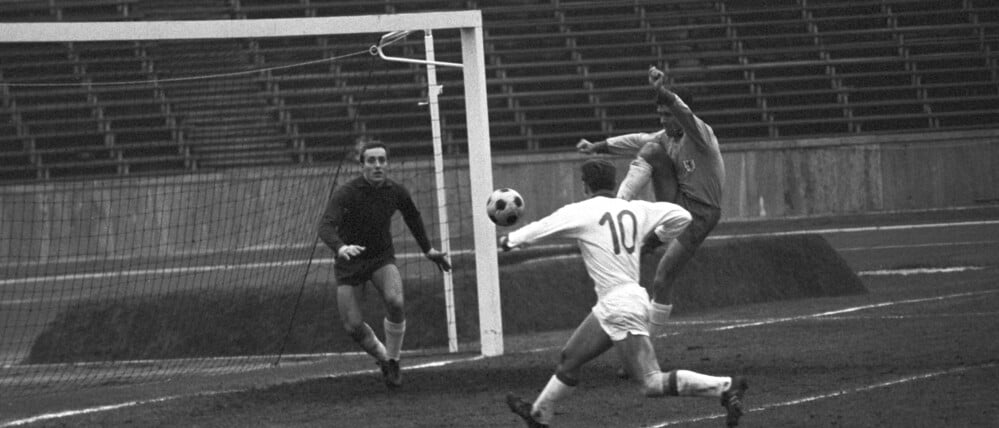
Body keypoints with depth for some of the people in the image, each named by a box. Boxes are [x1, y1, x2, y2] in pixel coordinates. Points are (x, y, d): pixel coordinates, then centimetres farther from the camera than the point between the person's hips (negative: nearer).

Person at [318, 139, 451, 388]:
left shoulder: (396, 192, -8)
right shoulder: (346, 194, -22)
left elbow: (412, 217, 15)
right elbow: (326, 227, -35)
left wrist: (428, 250, 21)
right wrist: (341, 248, -55)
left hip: (382, 258, 1)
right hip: (350, 263, -1)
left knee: (395, 302, -27)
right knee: (353, 326, -7)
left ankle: (393, 361, -6)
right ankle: (382, 357, 25)